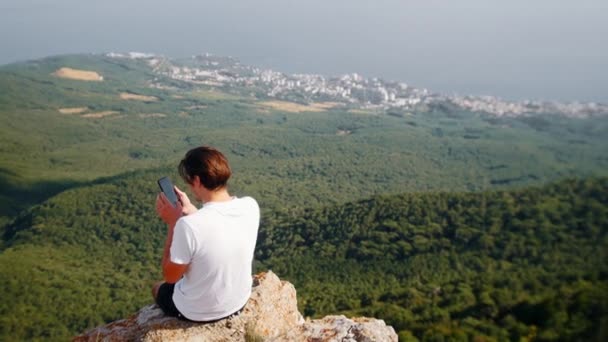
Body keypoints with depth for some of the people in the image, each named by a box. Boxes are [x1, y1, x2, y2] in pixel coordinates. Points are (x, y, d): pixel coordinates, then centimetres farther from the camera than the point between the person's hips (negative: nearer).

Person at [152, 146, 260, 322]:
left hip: (196, 313, -4)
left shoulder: (188, 226, -35)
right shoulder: (250, 206, -18)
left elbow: (170, 276, -17)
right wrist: (192, 211, 0)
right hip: (240, 301, 5)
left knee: (159, 288, 29)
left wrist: (173, 223, -16)